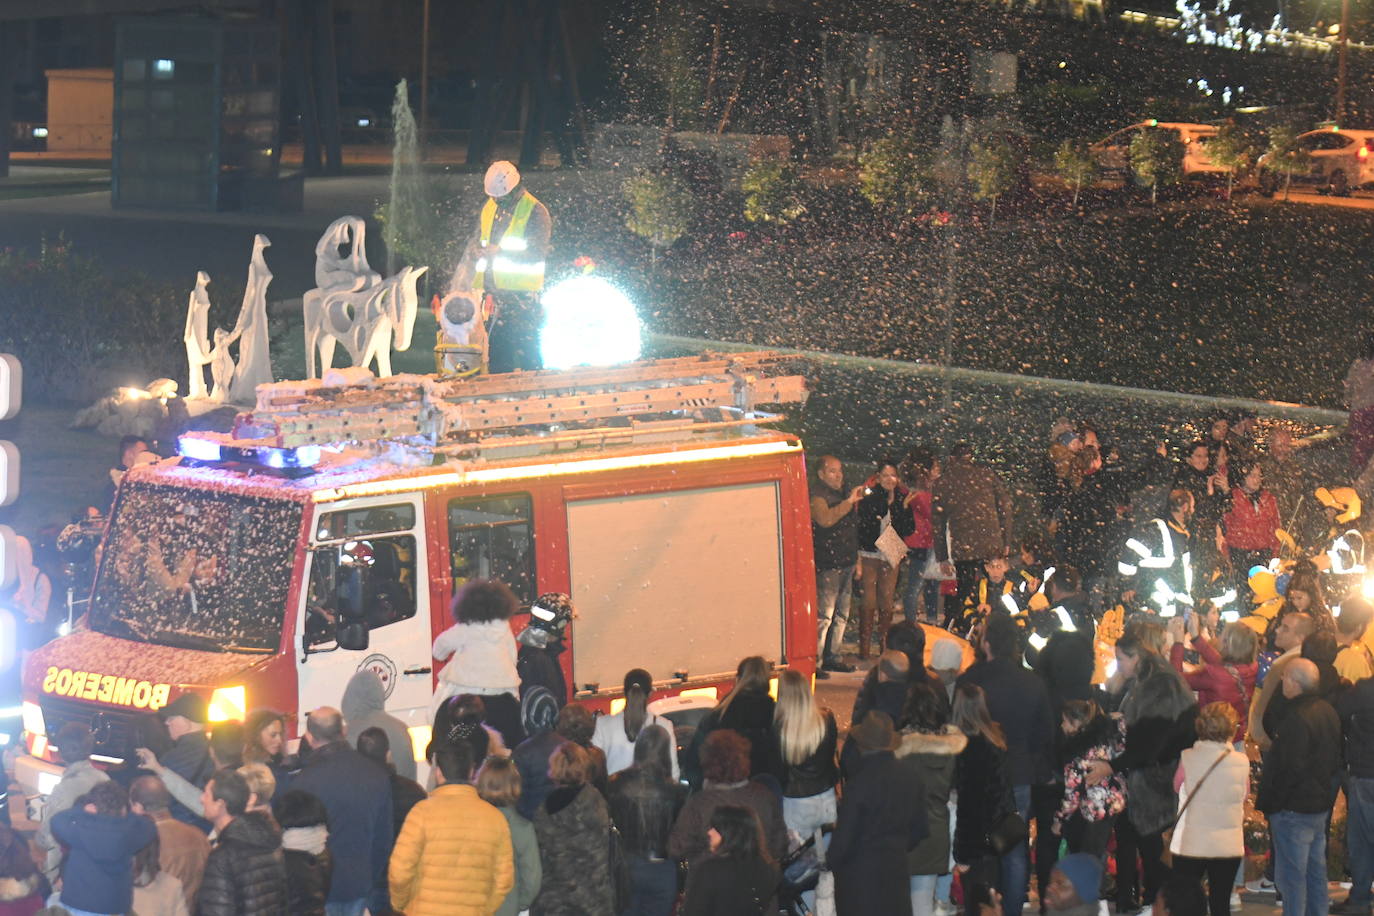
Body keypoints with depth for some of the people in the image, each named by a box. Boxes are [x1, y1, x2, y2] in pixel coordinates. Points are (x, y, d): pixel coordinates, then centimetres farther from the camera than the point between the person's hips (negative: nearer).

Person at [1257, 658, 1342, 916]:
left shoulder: (1297, 719, -23)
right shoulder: (1328, 711, 6)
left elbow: (1290, 769, -23)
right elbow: (1336, 759, 15)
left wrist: (1270, 804, -13)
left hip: (1294, 808, -9)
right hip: (1322, 804, 9)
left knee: (1291, 874, -2)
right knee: (1316, 868, 17)